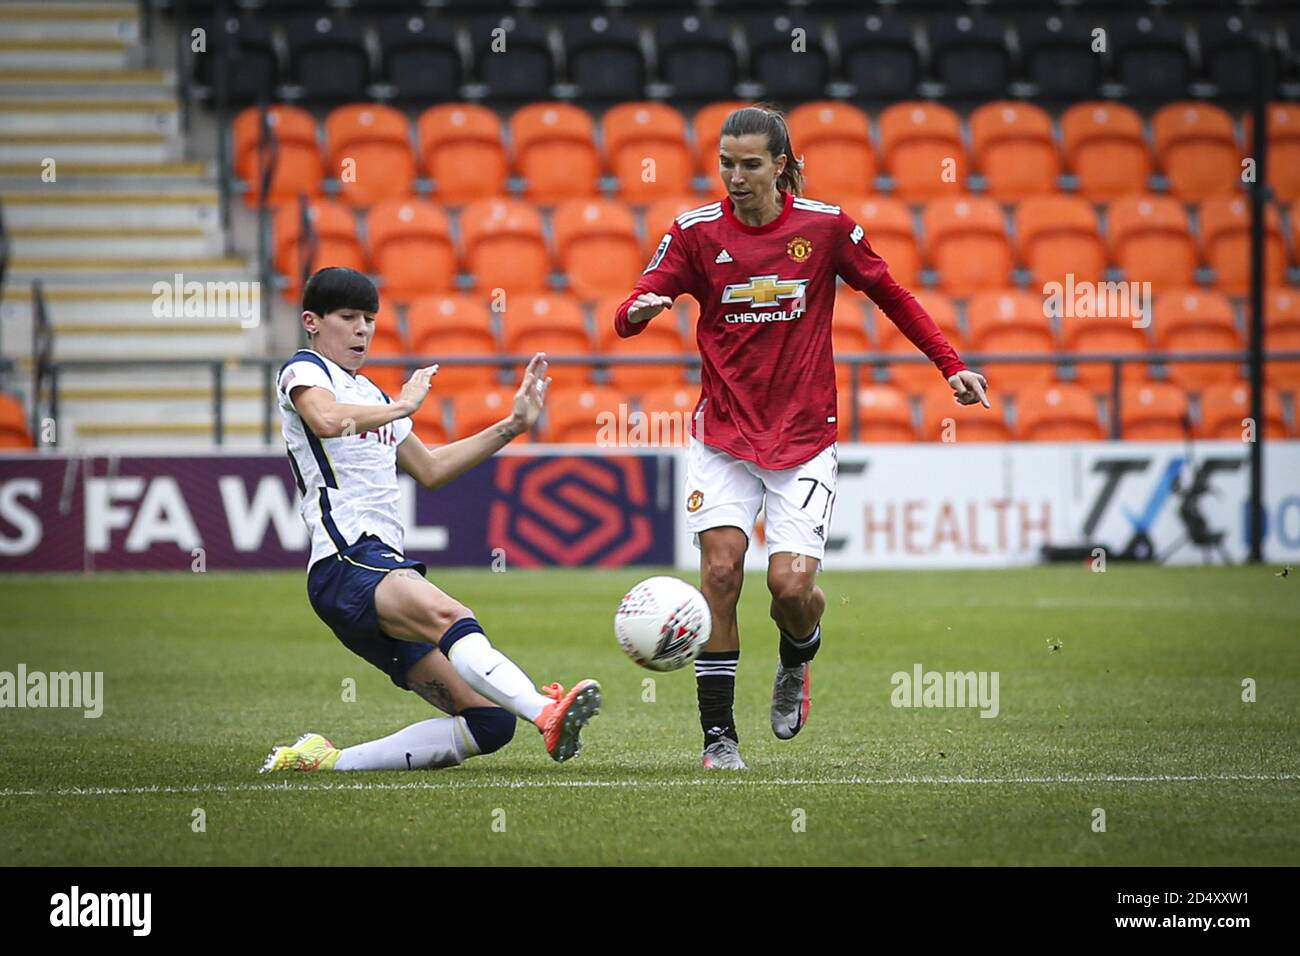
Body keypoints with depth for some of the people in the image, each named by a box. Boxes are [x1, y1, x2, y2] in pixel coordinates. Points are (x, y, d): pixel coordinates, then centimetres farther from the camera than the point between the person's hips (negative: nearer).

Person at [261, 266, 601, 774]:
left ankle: (327, 761, -2)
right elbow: (327, 420, -20)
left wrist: (512, 425, 34)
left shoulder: (371, 396, 30)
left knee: (490, 721, -3)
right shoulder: (304, 370, 4)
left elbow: (430, 469, 38)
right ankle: (547, 712, -64)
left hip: (388, 570, 9)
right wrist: (402, 406, -7)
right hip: (347, 564, -9)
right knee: (447, 615, -39)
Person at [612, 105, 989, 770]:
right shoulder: (697, 231, -2)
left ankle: (797, 663, 24)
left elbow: (890, 294, 10)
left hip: (804, 437, -1)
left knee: (791, 583, -13)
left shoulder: (825, 226, -3)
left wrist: (949, 365, 7)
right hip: (723, 434, 1)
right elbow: (629, 315, -3)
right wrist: (639, 310, -27)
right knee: (721, 568, -14)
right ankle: (718, 735, -6)